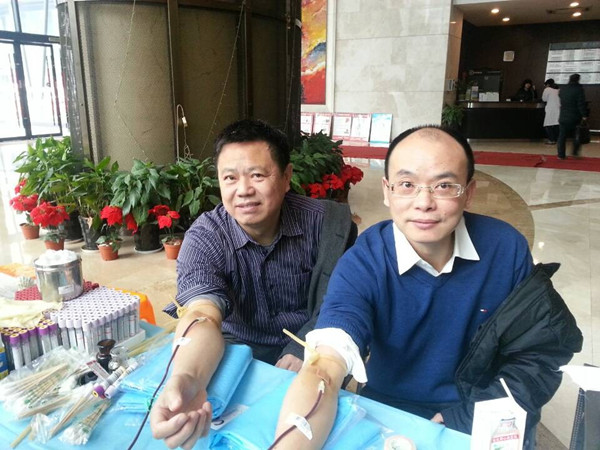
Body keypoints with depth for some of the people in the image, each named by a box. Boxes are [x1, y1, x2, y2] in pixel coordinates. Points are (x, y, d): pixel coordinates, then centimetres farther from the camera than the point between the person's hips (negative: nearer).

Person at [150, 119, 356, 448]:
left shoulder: (325, 222, -15)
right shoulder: (203, 239, -18)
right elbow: (202, 315, -34)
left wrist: (307, 348, -24)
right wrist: (186, 380, -55)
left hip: (311, 350, 1)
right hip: (242, 354, 0)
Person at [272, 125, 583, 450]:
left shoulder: (507, 249, -13)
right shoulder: (362, 264, -20)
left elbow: (537, 356, -4)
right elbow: (323, 369, -33)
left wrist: (463, 419, -16)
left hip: (483, 419, 3)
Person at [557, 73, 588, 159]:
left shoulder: (562, 89, 5)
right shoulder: (579, 89, -11)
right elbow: (581, 104, -15)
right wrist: (584, 115, -12)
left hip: (563, 117, 4)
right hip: (575, 118, -4)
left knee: (562, 136, 7)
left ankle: (561, 155, 6)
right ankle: (575, 152, 10)